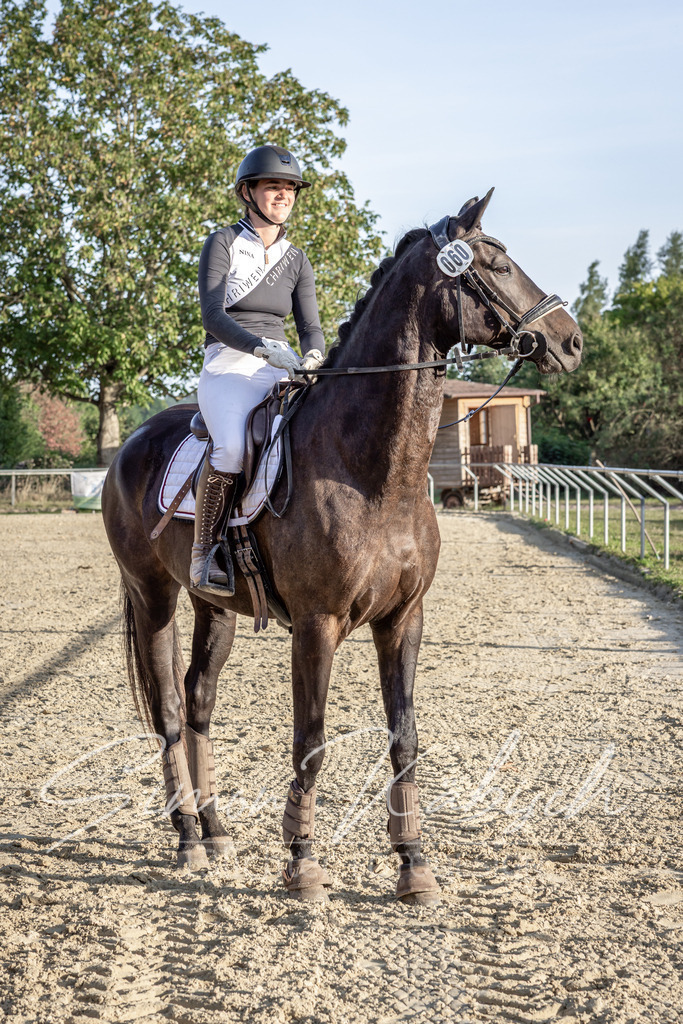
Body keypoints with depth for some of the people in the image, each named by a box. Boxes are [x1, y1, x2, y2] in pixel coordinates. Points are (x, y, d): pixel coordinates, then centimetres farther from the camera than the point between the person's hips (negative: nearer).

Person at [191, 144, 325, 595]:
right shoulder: (223, 243, 1)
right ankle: (204, 553, -21)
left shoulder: (297, 261, 16)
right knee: (232, 445, -34)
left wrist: (312, 355, -15)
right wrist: (261, 347, -26)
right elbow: (213, 316, -11)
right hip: (228, 366, -5)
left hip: (281, 371, 5)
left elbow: (310, 326, 10)